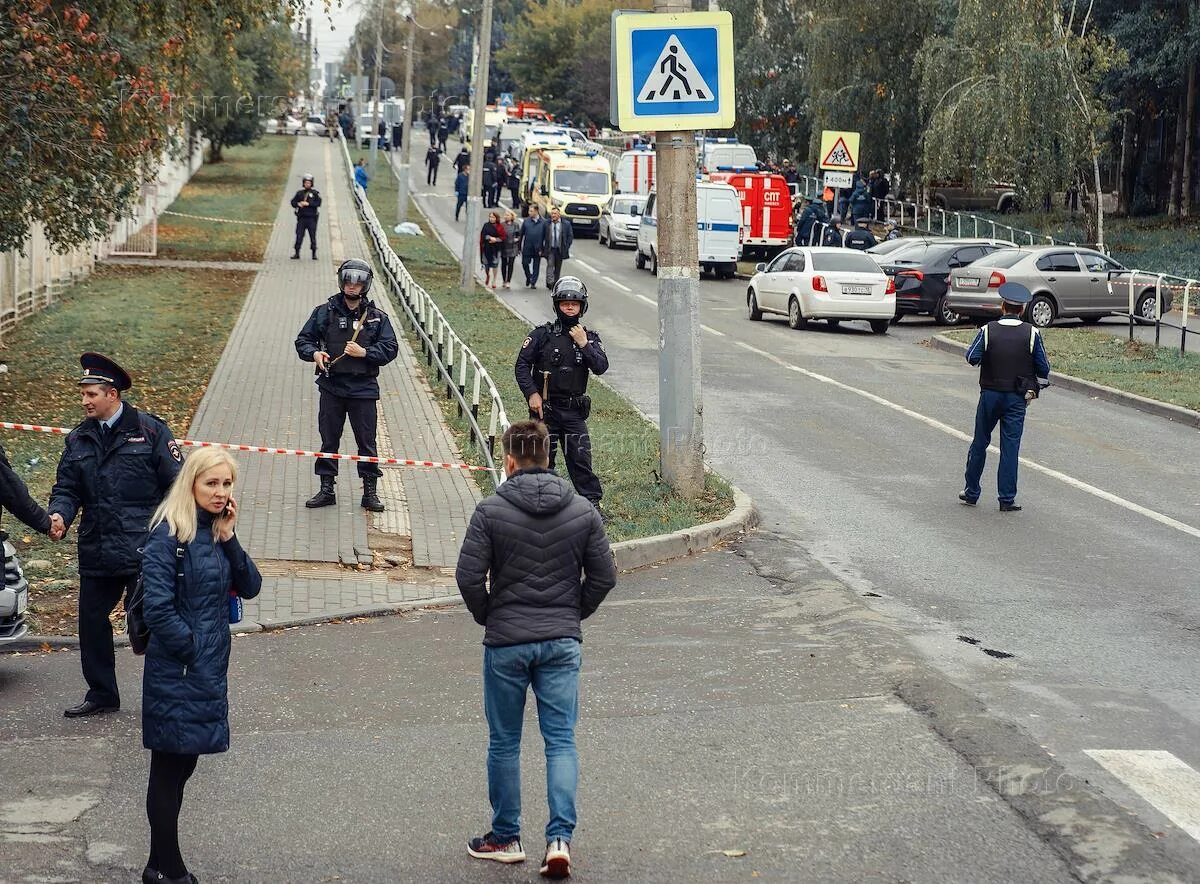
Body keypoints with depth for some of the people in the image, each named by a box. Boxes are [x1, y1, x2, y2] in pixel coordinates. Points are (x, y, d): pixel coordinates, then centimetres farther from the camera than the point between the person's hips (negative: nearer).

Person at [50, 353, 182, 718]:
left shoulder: (149, 430, -4)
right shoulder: (79, 440, 10)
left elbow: (177, 485, -4)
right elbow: (67, 489, 10)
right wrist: (58, 515, -12)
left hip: (145, 551, -5)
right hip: (96, 552, 5)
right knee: (91, 621, 11)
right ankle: (101, 694, 26)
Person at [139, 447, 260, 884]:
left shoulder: (218, 531, 8)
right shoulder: (169, 535, -16)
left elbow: (250, 587, 3)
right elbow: (158, 609, -20)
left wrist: (228, 539, -8)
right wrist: (191, 651, -13)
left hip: (211, 667, 8)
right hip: (177, 671, -8)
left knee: (181, 766, 15)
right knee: (169, 769, 3)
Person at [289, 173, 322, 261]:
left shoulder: (315, 193, 3)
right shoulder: (299, 193, 12)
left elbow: (318, 203, -9)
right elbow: (293, 202, 11)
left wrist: (308, 204, -16)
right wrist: (298, 204, -10)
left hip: (311, 218, -2)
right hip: (301, 218, 2)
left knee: (313, 236, -1)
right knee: (299, 236, -1)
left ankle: (314, 254, 6)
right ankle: (296, 253, 4)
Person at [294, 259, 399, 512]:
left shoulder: (377, 317, 3)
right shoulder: (324, 312, 5)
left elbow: (390, 348, 0)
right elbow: (303, 340, 8)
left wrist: (364, 352, -14)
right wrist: (314, 353, -13)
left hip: (363, 389, -1)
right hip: (331, 387, 1)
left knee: (367, 442, 3)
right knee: (328, 441, 7)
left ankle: (370, 491, 12)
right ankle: (326, 489, 16)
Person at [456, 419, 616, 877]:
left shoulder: (490, 511, -9)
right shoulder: (583, 512, 0)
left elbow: (469, 577, -12)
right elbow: (604, 576, 2)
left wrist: (488, 617, 6)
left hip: (506, 643, -2)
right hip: (563, 642, 2)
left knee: (504, 742, 12)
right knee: (562, 740, 5)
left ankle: (505, 838, 22)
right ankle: (560, 838, -6)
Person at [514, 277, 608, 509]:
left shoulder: (589, 337, 5)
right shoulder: (542, 335, -3)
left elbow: (601, 367, -6)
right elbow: (522, 364, -3)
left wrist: (584, 344, -16)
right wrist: (531, 393, -11)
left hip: (574, 410, 1)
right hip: (545, 408, -1)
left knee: (581, 457, -4)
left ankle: (592, 501, 0)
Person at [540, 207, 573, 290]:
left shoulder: (566, 224, 1)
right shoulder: (546, 224, 2)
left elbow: (570, 236, 4)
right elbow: (542, 237, 6)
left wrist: (566, 248, -4)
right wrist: (542, 248, 0)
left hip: (560, 249, 1)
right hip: (550, 249, -1)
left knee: (558, 268, 8)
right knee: (550, 265, -15)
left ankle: (556, 284, 17)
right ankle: (550, 283, -16)